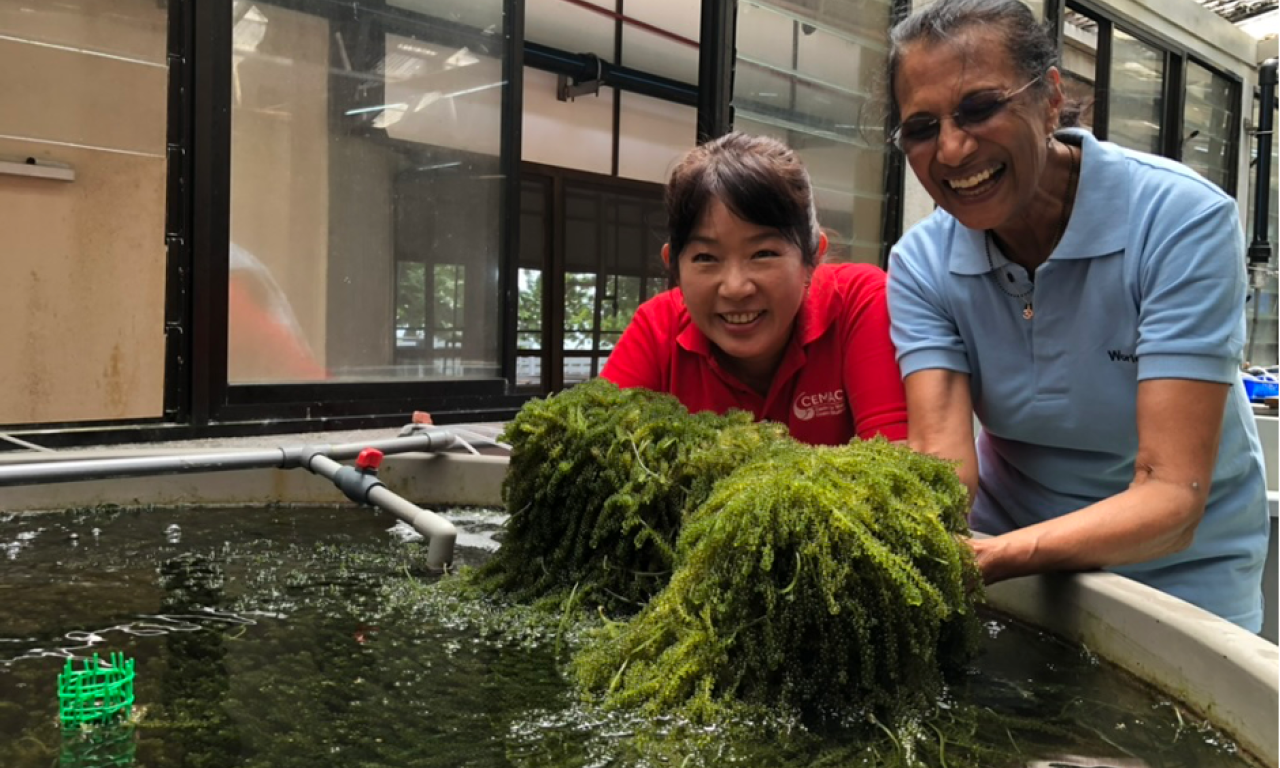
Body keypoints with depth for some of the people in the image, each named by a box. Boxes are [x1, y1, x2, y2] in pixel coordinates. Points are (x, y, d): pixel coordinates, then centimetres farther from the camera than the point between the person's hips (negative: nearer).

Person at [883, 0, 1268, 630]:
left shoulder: (1182, 219, -22)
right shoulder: (921, 264, -10)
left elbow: (1172, 498, -28)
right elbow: (941, 460, -21)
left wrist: (993, 557, -44)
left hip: (1179, 575, -2)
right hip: (1008, 553, 3)